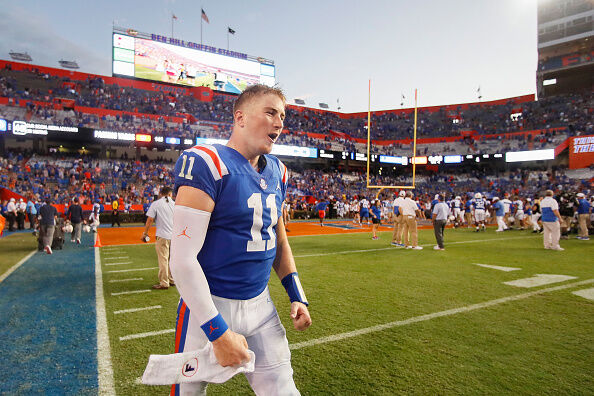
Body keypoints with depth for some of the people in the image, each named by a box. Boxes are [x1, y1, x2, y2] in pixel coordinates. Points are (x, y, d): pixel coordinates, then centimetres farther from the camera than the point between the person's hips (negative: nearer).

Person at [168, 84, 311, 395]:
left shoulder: (276, 172, 5)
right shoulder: (208, 163, -18)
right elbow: (183, 259, -21)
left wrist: (297, 296, 11)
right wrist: (219, 332, -20)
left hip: (261, 303, 6)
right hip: (210, 307, -5)